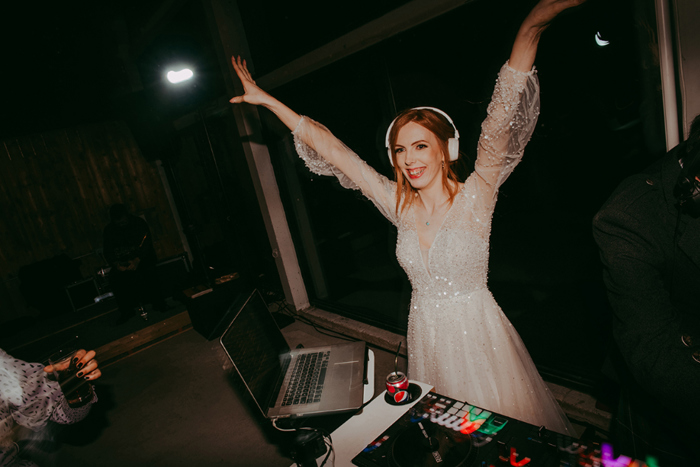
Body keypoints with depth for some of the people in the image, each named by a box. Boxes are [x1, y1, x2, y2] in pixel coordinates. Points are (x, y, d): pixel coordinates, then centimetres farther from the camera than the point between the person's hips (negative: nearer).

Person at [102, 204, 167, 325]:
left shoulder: (138, 223, -4)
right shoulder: (108, 231, 4)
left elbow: (147, 243, -12)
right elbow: (108, 252, 0)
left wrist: (137, 260, -26)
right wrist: (116, 264, -20)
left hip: (141, 258, -3)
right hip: (121, 263, 3)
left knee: (147, 271, -31)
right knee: (115, 278, -23)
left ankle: (158, 304, -14)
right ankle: (125, 311, -7)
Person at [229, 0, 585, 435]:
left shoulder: (474, 198, -15)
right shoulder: (399, 205, -5)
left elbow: (501, 124, -31)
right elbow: (331, 148, -4)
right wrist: (267, 100, 0)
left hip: (478, 334, -3)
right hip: (426, 335, 4)